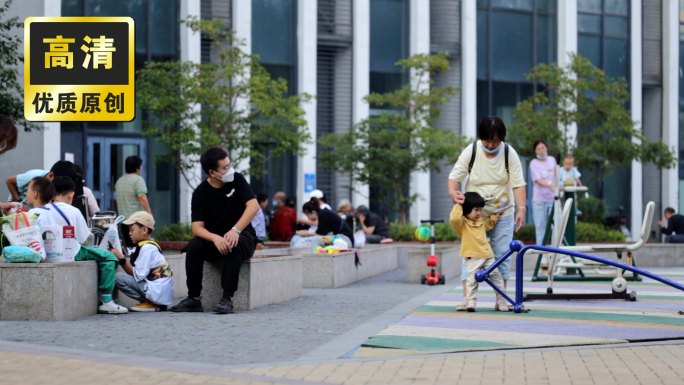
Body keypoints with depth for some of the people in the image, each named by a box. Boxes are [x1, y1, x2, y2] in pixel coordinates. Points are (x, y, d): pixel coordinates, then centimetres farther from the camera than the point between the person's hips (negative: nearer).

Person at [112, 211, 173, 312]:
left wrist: (121, 258, -12)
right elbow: (134, 272, 13)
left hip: (158, 291, -10)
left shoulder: (146, 248, -12)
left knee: (118, 277, -15)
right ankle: (154, 303, 11)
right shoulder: (149, 246, 18)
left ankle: (149, 303, -8)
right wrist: (120, 258, 3)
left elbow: (138, 275, -15)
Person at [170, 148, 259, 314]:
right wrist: (215, 238, -35)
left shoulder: (237, 180, -5)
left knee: (234, 245, -36)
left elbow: (254, 205, -18)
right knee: (194, 245, -29)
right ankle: (193, 299, -22)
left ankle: (227, 299, -37)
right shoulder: (201, 192, -5)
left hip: (242, 236, -1)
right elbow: (197, 227, -13)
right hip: (214, 239, 1)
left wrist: (235, 230, -32)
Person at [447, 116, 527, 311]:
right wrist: (453, 193, -33)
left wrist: (521, 209, -25)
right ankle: (466, 297, -11)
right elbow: (455, 176, -10)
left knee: (502, 254, 2)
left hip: (502, 213, 1)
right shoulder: (471, 151, -9)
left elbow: (518, 184, -12)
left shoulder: (509, 153, -9)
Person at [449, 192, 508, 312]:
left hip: (487, 255, 6)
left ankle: (501, 301, 17)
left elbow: (487, 225, 39)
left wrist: (494, 217, 29)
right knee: (472, 279, -13)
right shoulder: (462, 223, -8)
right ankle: (471, 302, -6)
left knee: (496, 276, 7)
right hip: (472, 257, -6)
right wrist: (458, 205, -20)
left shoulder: (480, 221, 15)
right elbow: (454, 219, -30)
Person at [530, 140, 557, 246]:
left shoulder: (552, 160, 9)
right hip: (539, 198, -3)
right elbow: (538, 180, -14)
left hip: (552, 197, 3)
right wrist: (549, 186, -30)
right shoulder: (534, 163, -3)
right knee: (540, 225, 0)